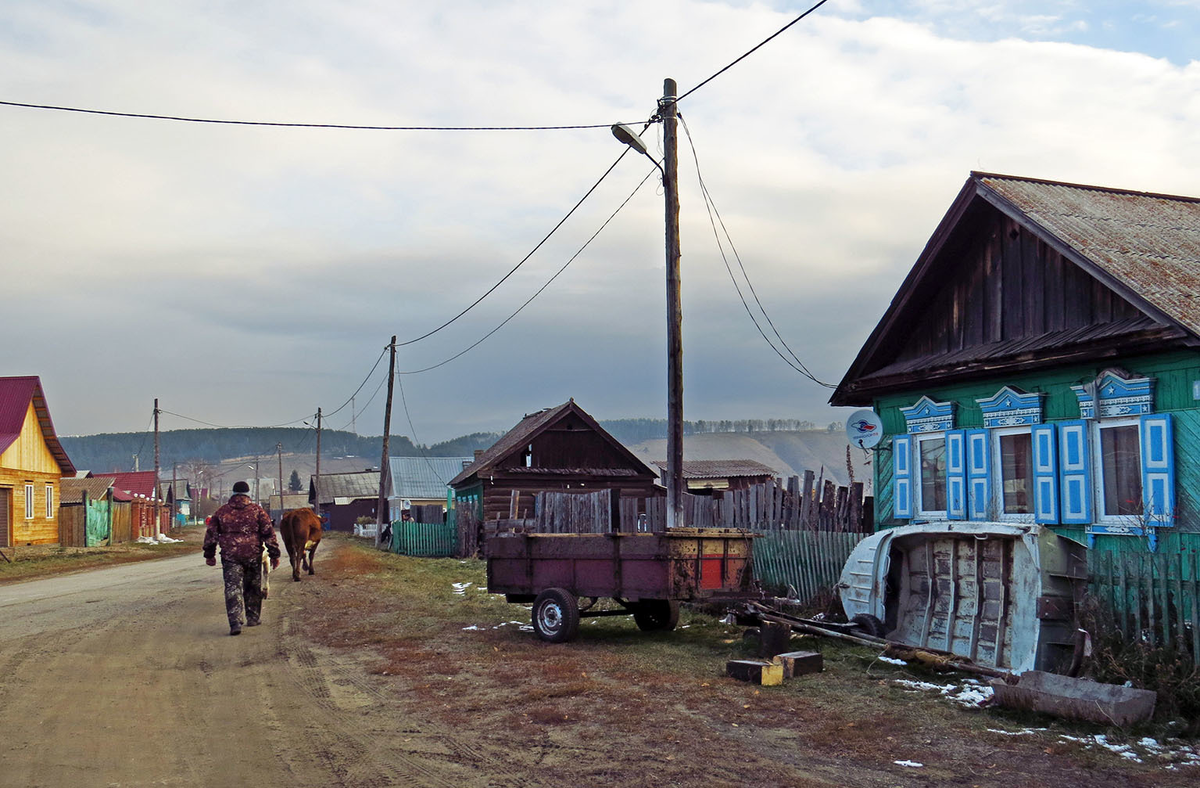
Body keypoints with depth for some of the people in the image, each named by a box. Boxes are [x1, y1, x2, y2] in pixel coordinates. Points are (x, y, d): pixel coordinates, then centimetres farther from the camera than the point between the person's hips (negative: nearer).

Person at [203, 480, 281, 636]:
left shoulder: (221, 511, 7)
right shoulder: (257, 510, 3)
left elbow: (211, 534, 10)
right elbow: (269, 534, -1)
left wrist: (209, 555, 20)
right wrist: (274, 555, 3)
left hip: (230, 555, 0)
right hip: (253, 555, 0)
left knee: (233, 588, -3)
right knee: (253, 587, 16)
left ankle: (235, 623, -15)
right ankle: (253, 618, 24)